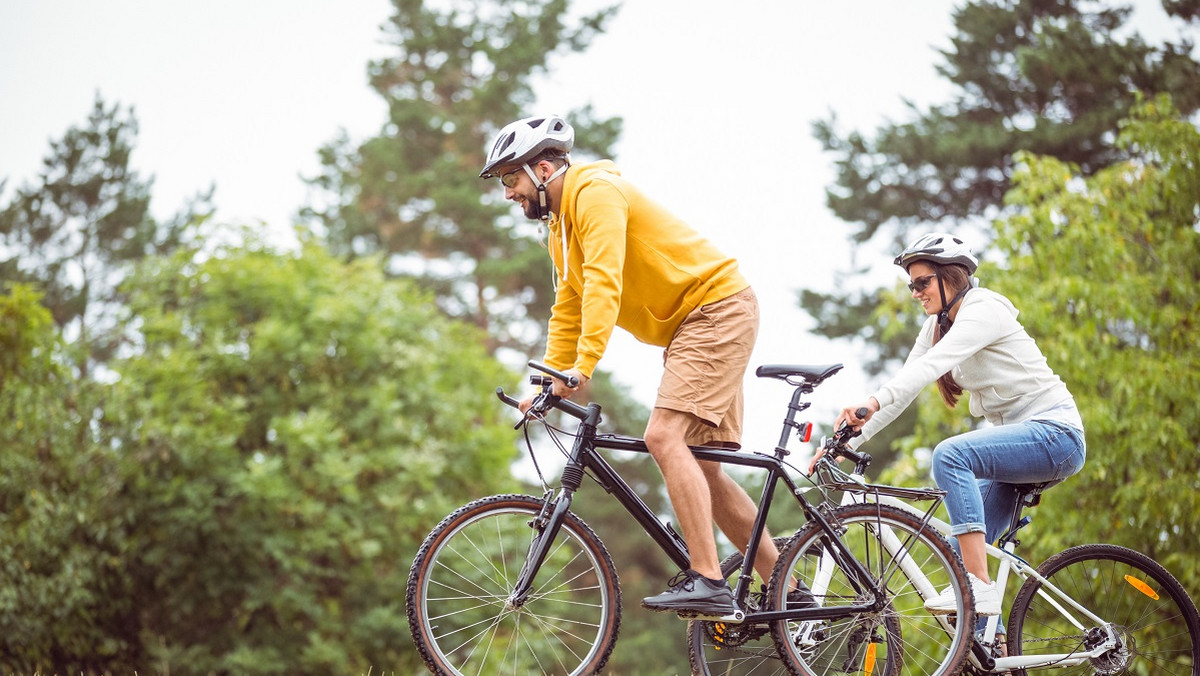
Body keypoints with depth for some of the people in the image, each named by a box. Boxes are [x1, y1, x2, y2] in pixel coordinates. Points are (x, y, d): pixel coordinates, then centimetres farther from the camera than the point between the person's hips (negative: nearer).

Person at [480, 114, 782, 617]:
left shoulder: (596, 192, -16)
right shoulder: (560, 226, 15)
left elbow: (604, 284, -29)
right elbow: (568, 311, 20)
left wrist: (584, 366, -36)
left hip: (717, 307, -10)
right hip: (686, 327, 10)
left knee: (664, 436, -23)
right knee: (699, 469, 6)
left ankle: (708, 582, -25)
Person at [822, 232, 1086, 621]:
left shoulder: (983, 311, -15)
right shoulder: (938, 326, 11)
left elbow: (932, 365, -32)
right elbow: (906, 386, 5)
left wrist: (872, 403, -45)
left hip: (1054, 433, -9)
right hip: (1017, 440, 9)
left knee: (950, 454, -30)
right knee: (961, 549, -2)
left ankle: (980, 587, -32)